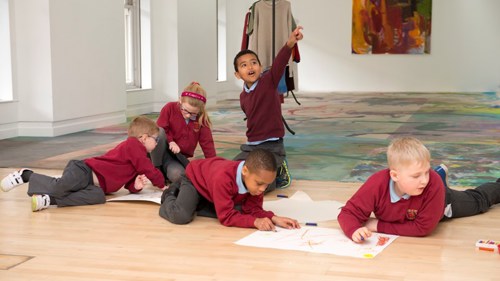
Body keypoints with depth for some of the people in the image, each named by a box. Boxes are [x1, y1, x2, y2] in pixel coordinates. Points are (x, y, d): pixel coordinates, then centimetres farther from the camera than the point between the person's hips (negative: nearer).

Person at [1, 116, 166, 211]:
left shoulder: (135, 152, 25)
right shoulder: (134, 145, -4)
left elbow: (130, 185, 22)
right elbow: (148, 170, -8)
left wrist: (136, 186, -2)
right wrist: (162, 184, 6)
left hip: (95, 185, 9)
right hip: (84, 172, -9)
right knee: (59, 187, -29)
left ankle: (51, 200, -21)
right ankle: (27, 175, -2)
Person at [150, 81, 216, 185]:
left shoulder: (201, 119, -8)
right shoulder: (170, 108, -12)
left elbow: (207, 144, -8)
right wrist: (171, 142, -26)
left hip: (180, 157, 1)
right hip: (163, 151, -1)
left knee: (176, 175, -34)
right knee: (159, 132, -34)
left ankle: (165, 169, 4)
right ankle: (156, 169, -17)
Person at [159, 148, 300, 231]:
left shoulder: (256, 177, -25)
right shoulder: (223, 178, -46)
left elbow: (253, 208, -19)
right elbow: (226, 216, -41)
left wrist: (273, 218, -36)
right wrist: (255, 222, -51)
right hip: (194, 178, -7)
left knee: (239, 210, -9)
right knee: (181, 217, -29)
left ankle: (194, 205, 9)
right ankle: (169, 199, 8)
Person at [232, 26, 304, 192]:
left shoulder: (269, 81, -10)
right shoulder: (243, 97, 6)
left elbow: (279, 64, -30)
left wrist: (290, 44, -48)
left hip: (272, 146, -6)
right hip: (250, 147, 6)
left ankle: (279, 171, 12)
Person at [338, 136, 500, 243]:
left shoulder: (433, 184, -50)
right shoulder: (377, 184, -45)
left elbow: (423, 228, -45)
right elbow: (349, 212, -39)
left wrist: (379, 225, -45)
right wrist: (354, 230, -61)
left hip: (444, 204, -2)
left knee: (478, 202, 31)